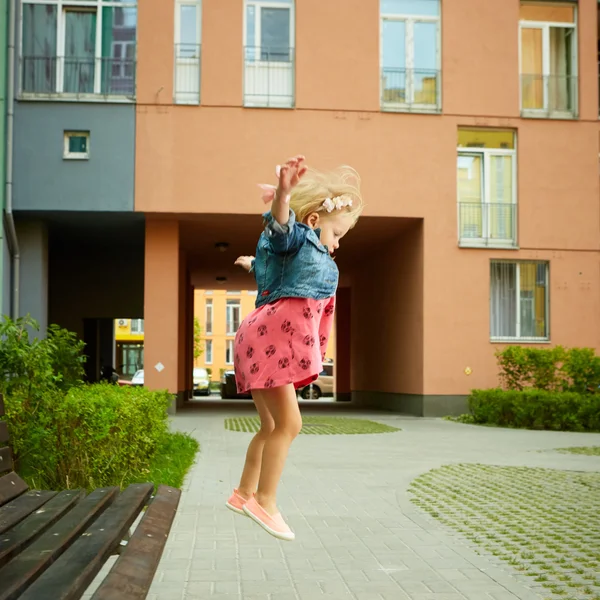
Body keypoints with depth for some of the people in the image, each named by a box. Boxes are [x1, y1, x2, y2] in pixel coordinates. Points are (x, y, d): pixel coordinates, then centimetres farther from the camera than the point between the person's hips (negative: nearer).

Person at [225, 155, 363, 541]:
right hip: (271, 336, -11)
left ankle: (245, 494, 27)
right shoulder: (295, 237, -6)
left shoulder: (309, 252, 24)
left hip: (275, 342, 11)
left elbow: (267, 267, 46)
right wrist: (283, 192, -55)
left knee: (272, 426, 16)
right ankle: (266, 501, -4)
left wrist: (255, 265, 70)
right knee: (288, 423, -12)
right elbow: (281, 223, -34)